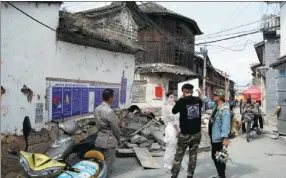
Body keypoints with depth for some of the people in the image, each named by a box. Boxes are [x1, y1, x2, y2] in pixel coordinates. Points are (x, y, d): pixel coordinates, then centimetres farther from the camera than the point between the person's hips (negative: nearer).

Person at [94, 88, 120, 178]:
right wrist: (118, 138, 0)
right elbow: (115, 128, -16)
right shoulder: (109, 111, -23)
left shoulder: (97, 109, 1)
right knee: (108, 163, 6)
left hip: (100, 138, 8)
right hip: (109, 140, -8)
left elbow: (98, 124, 8)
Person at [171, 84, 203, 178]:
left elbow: (174, 111, 3)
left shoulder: (181, 101, -14)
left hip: (185, 134, -3)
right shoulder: (198, 100, -2)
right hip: (197, 133, 4)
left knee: (178, 156, 9)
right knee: (193, 155, 15)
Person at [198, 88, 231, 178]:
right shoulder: (216, 105, 5)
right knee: (216, 156, 19)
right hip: (214, 136, 10)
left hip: (218, 138, -10)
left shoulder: (225, 110, -24)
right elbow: (208, 102, 26)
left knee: (216, 157, 1)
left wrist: (226, 138, -34)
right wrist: (201, 94, 22)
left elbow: (226, 124, -30)